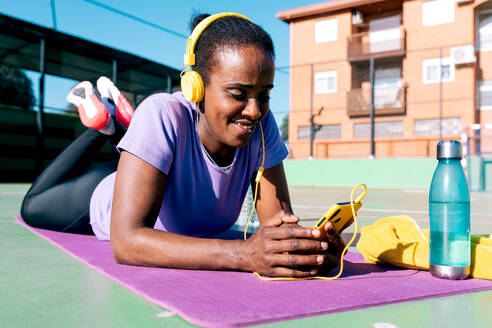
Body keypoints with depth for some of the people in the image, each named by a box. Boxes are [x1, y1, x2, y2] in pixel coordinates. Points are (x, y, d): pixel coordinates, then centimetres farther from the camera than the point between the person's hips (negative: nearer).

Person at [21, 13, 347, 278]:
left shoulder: (261, 125, -30)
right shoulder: (162, 115, -43)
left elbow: (278, 221, -31)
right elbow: (126, 241, -49)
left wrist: (309, 245, -55)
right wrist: (243, 253, -61)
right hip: (104, 201, -3)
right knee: (33, 206, 25)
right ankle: (101, 123, 24)